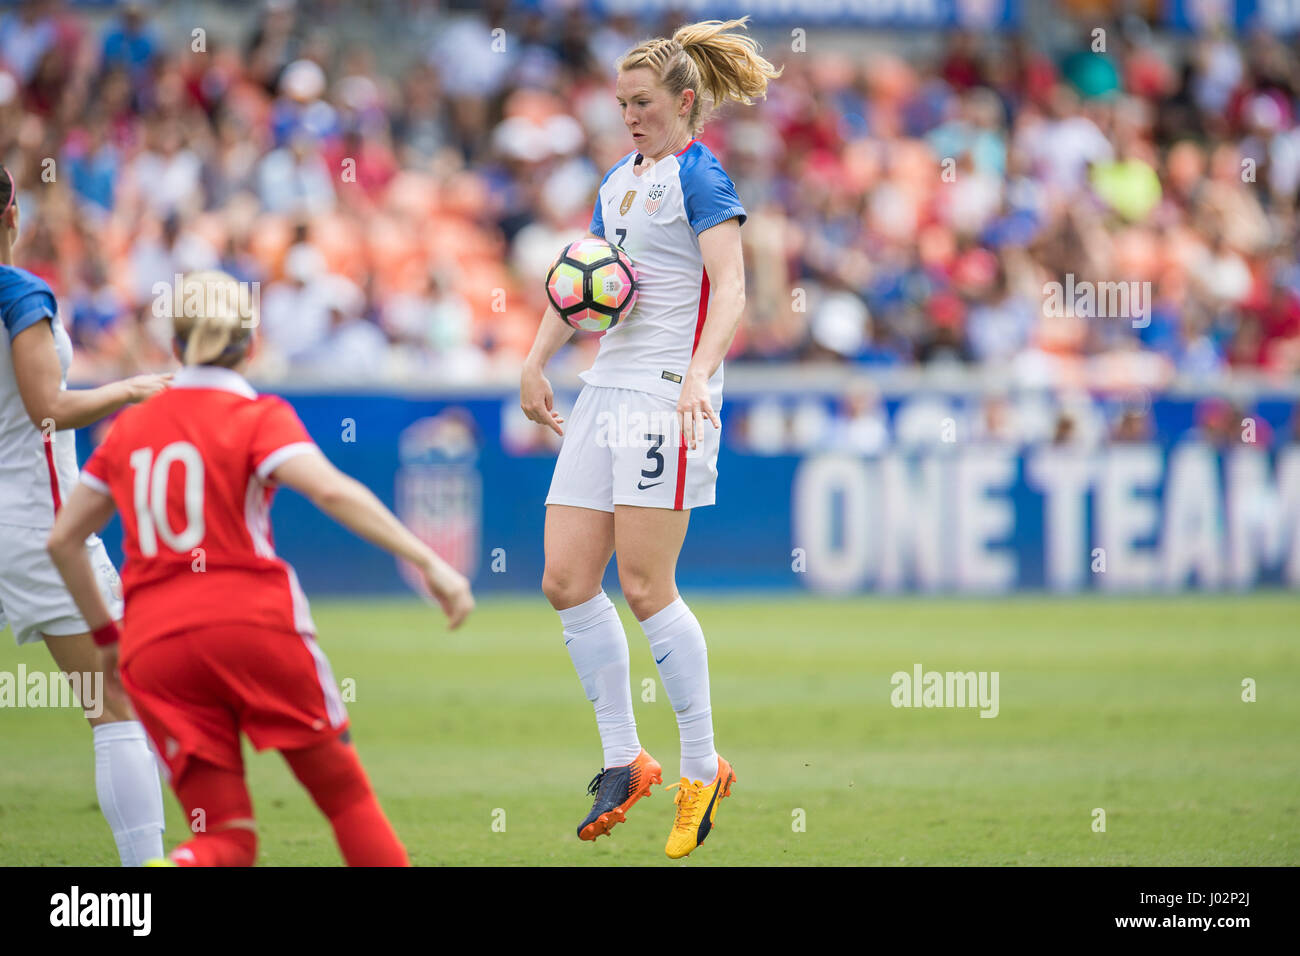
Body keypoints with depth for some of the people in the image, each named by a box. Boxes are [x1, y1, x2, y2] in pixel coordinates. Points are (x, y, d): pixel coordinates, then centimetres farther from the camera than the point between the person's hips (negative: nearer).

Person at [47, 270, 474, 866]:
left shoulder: (129, 428, 16)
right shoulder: (257, 417, 2)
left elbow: (62, 538, 20)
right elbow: (331, 491, -15)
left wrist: (105, 633, 30)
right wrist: (428, 562, -17)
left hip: (153, 645, 3)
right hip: (255, 618, -3)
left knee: (227, 838, 4)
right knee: (347, 795, 13)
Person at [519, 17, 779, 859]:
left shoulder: (699, 176, -5)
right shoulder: (618, 182, 20)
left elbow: (730, 290, -16)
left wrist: (698, 375, -30)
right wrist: (538, 358, 12)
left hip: (665, 392, -8)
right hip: (606, 387, 8)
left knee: (645, 587, -11)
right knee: (567, 581, 2)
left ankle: (702, 768, 0)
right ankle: (624, 760, 11)